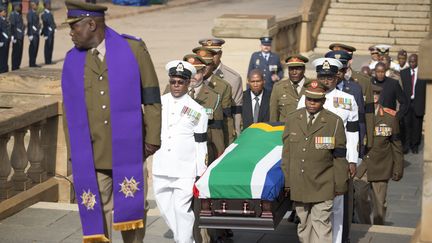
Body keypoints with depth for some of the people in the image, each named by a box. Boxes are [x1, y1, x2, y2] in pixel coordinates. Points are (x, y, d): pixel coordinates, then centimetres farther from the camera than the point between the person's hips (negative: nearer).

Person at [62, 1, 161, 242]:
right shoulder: (73, 60, 5)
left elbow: (151, 98, 1)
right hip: (92, 155, 2)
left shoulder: (134, 49, -1)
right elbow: (71, 110, 9)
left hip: (129, 151, -1)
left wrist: (152, 139, -3)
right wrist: (74, 151, 7)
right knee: (97, 212, 4)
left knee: (132, 208, 8)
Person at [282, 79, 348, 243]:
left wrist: (340, 185, -3)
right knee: (304, 224, 12)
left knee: (321, 225, -5)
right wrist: (286, 180, 6)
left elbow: (339, 157, -3)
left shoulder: (334, 122, -6)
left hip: (323, 187, -3)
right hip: (298, 185, 4)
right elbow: (286, 153, 8)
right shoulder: (292, 119, 5)